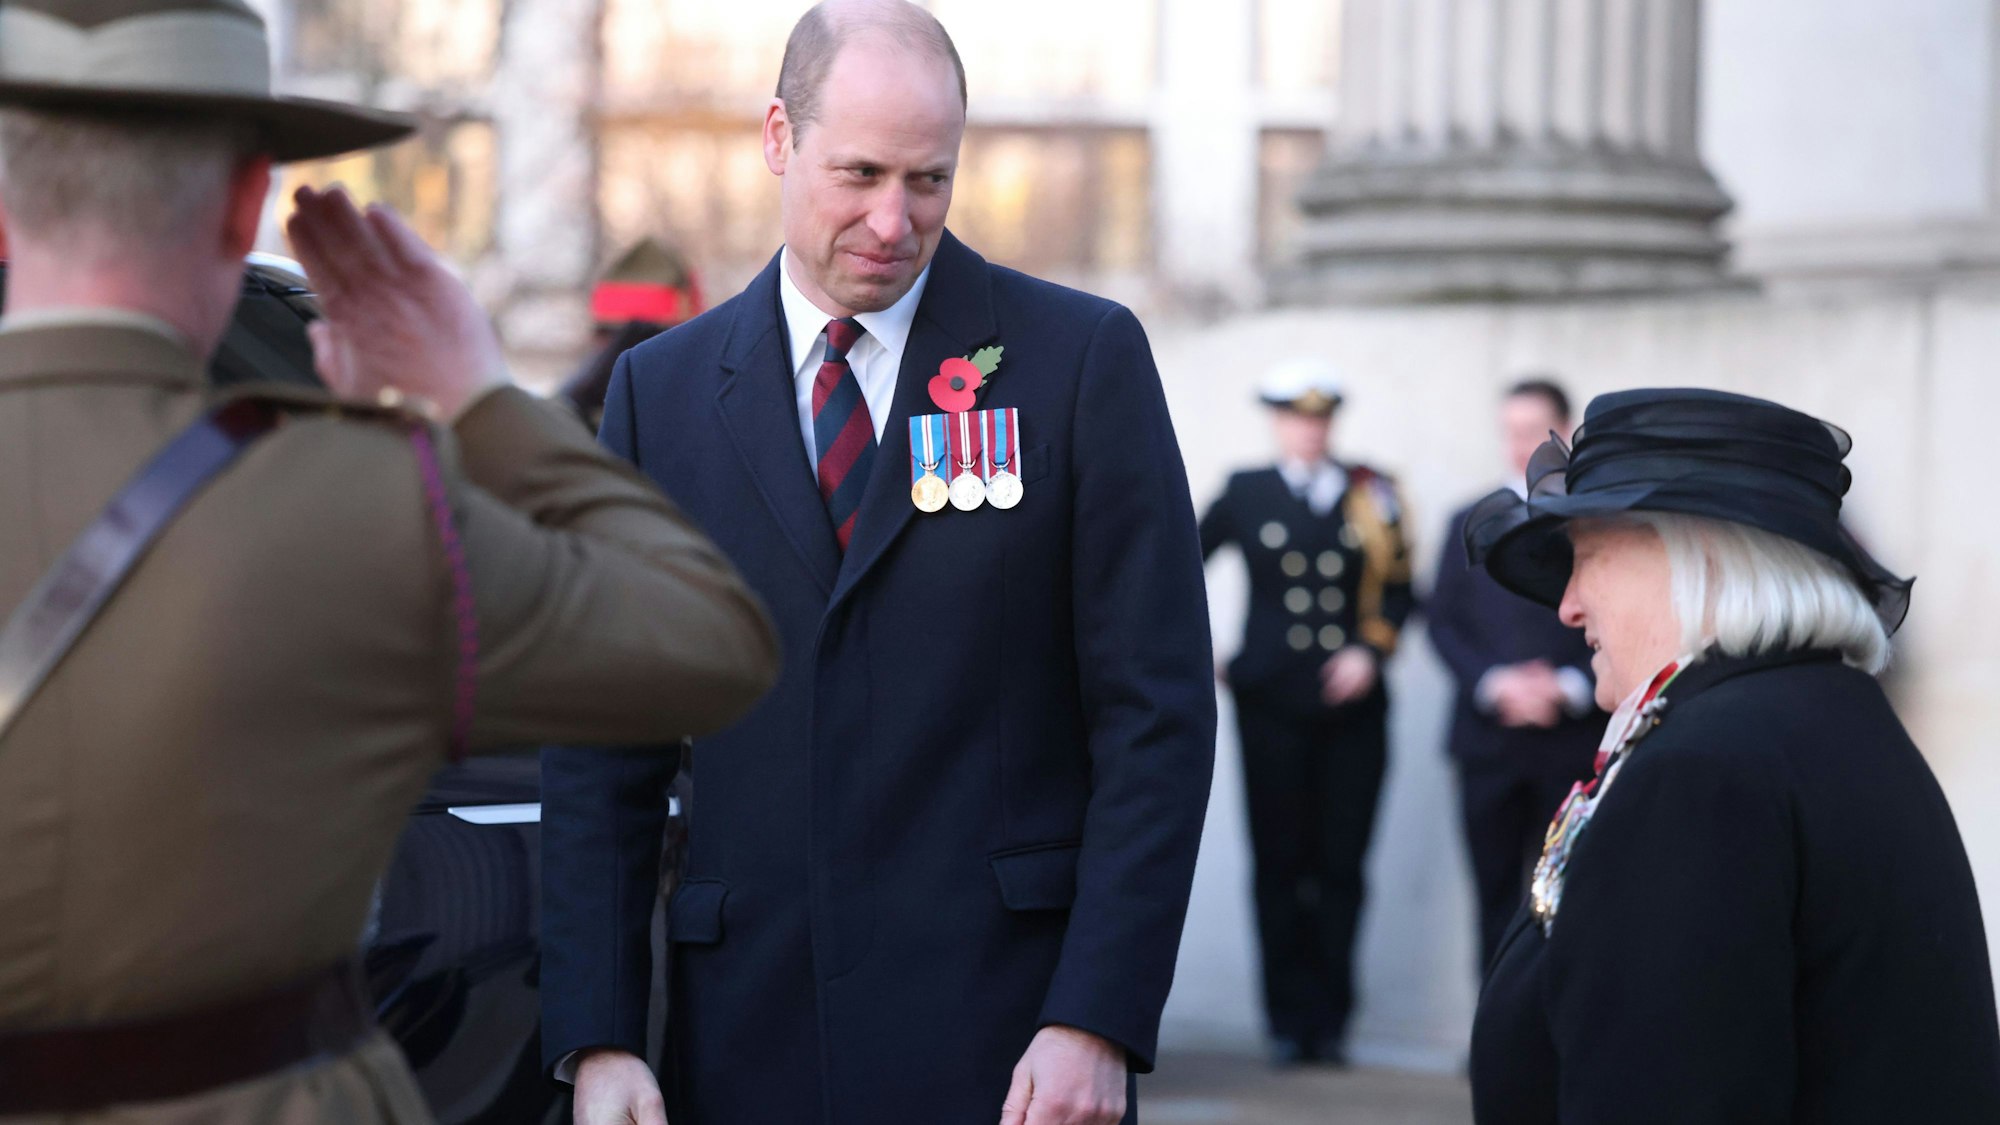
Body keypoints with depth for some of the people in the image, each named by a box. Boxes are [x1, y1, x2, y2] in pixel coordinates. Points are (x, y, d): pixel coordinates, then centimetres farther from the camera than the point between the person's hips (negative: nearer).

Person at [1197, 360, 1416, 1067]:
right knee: (1279, 863, 0)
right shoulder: (1247, 494, 8)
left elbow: (1399, 591, 8)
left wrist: (1371, 652, -7)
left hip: (1352, 703, 1)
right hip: (1272, 703, -1)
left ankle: (1331, 1023, 8)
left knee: (1341, 866, 1)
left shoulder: (1372, 496, 9)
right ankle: (1289, 1022, 6)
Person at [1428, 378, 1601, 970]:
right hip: (1490, 739, 3)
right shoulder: (1469, 522, 13)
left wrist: (1569, 687, -13)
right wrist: (1494, 683, -8)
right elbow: (1443, 621, 8)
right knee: (1496, 897, 4)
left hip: (1577, 740, -3)